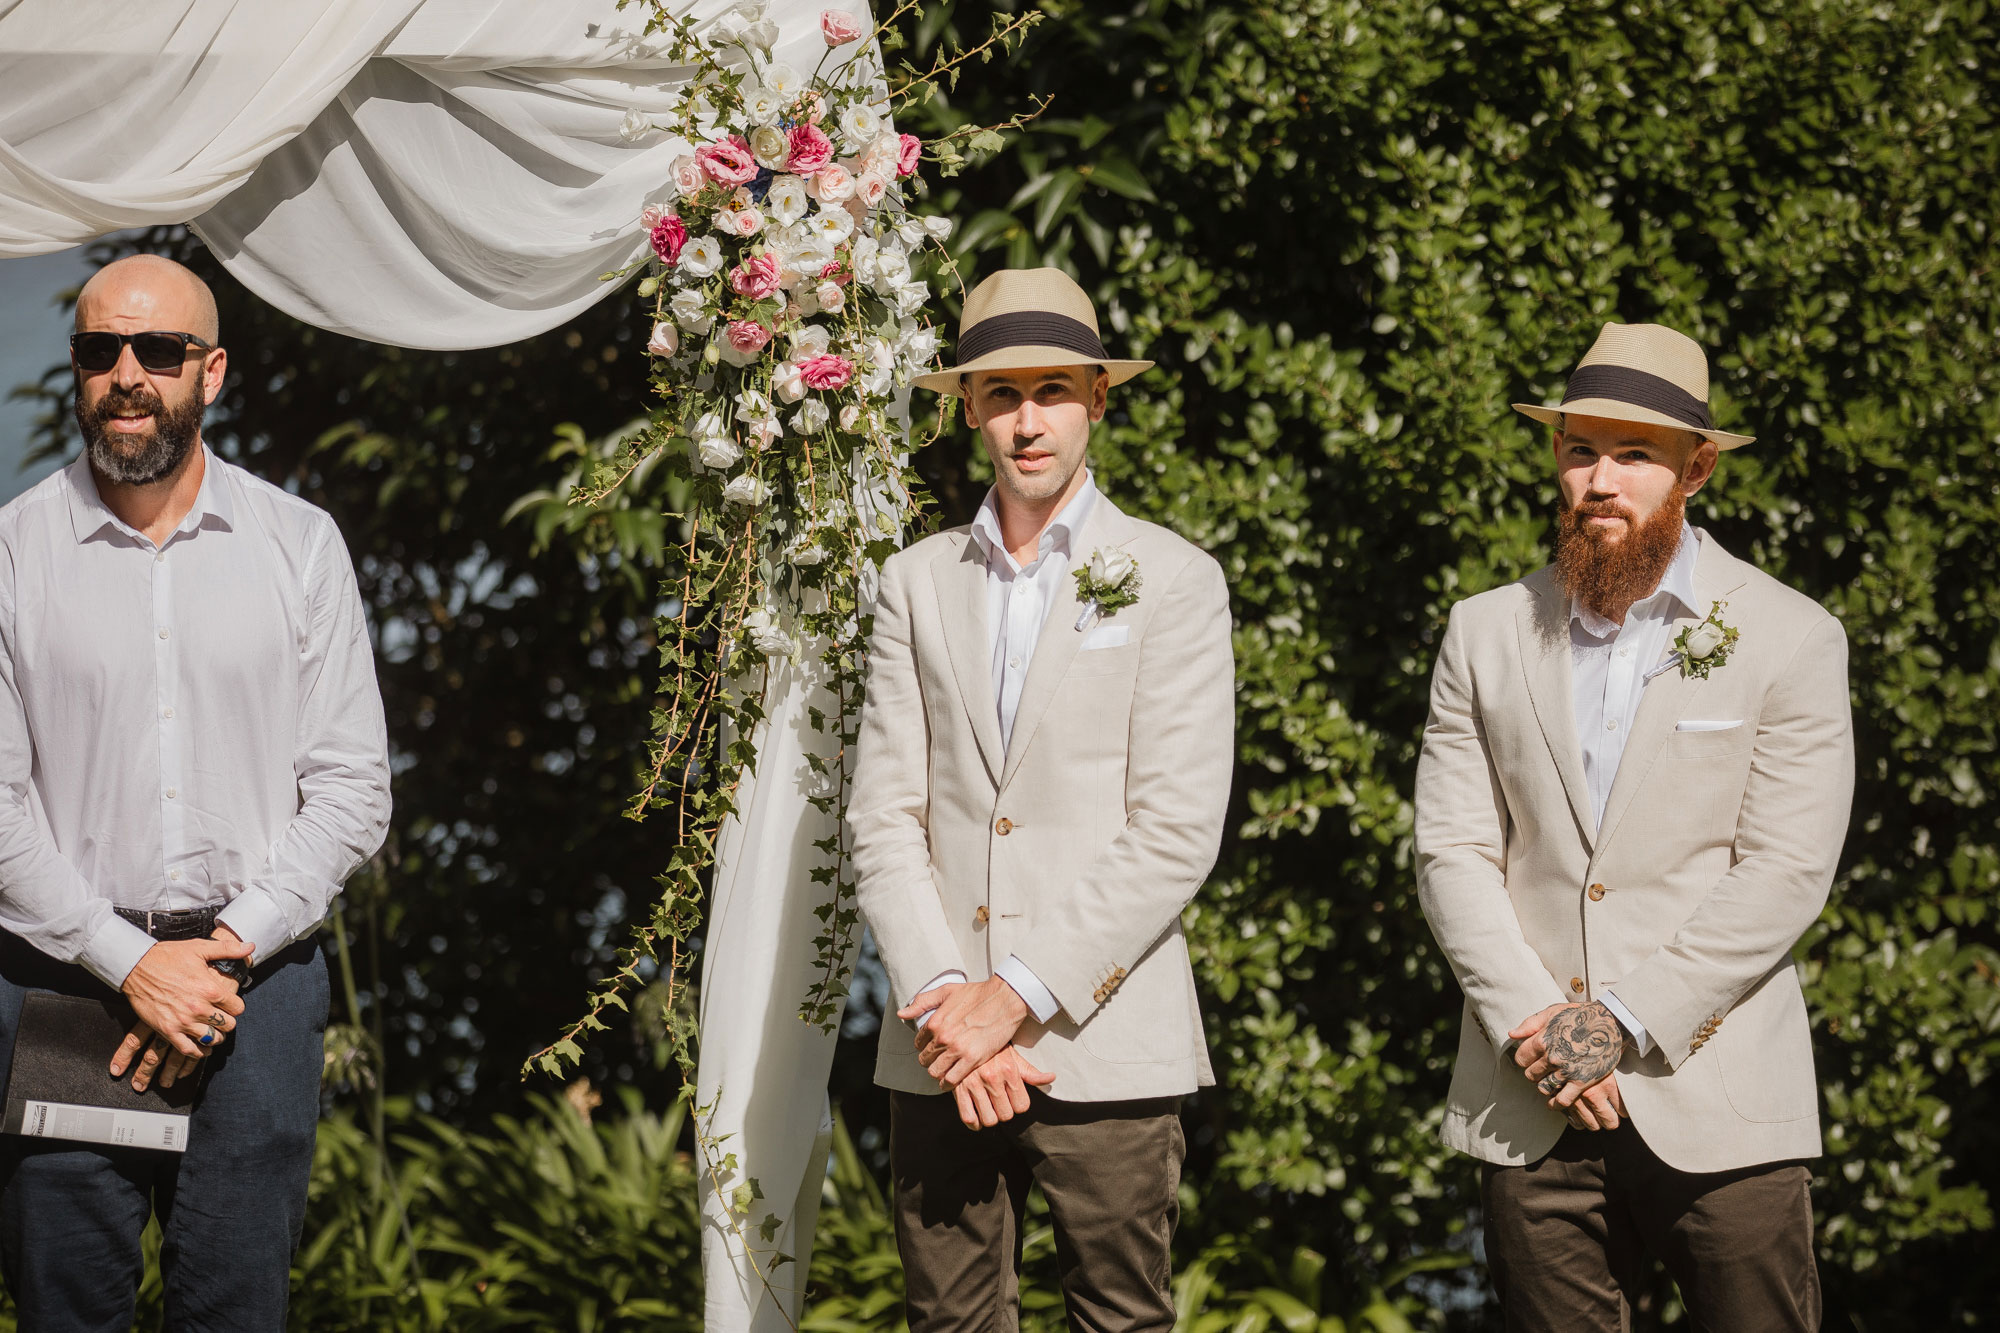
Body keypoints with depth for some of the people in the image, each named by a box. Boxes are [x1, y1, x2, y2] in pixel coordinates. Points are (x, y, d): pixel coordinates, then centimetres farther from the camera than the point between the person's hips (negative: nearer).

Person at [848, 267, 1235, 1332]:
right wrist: (941, 1000, -9)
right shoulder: (917, 582, 13)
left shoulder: (1173, 582, 3)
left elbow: (1176, 833, -6)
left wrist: (1019, 996, -12)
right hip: (940, 1051, 3)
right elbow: (884, 814, 6)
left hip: (1105, 1045, -3)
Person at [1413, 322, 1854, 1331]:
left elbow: (1784, 873, -6)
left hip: (1717, 1105, -2)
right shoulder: (1487, 633, 10)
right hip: (1529, 1110, 2)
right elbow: (1452, 853, 4)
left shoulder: (1792, 639, 2)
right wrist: (1531, 1024, -10)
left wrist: (1623, 1019, -12)